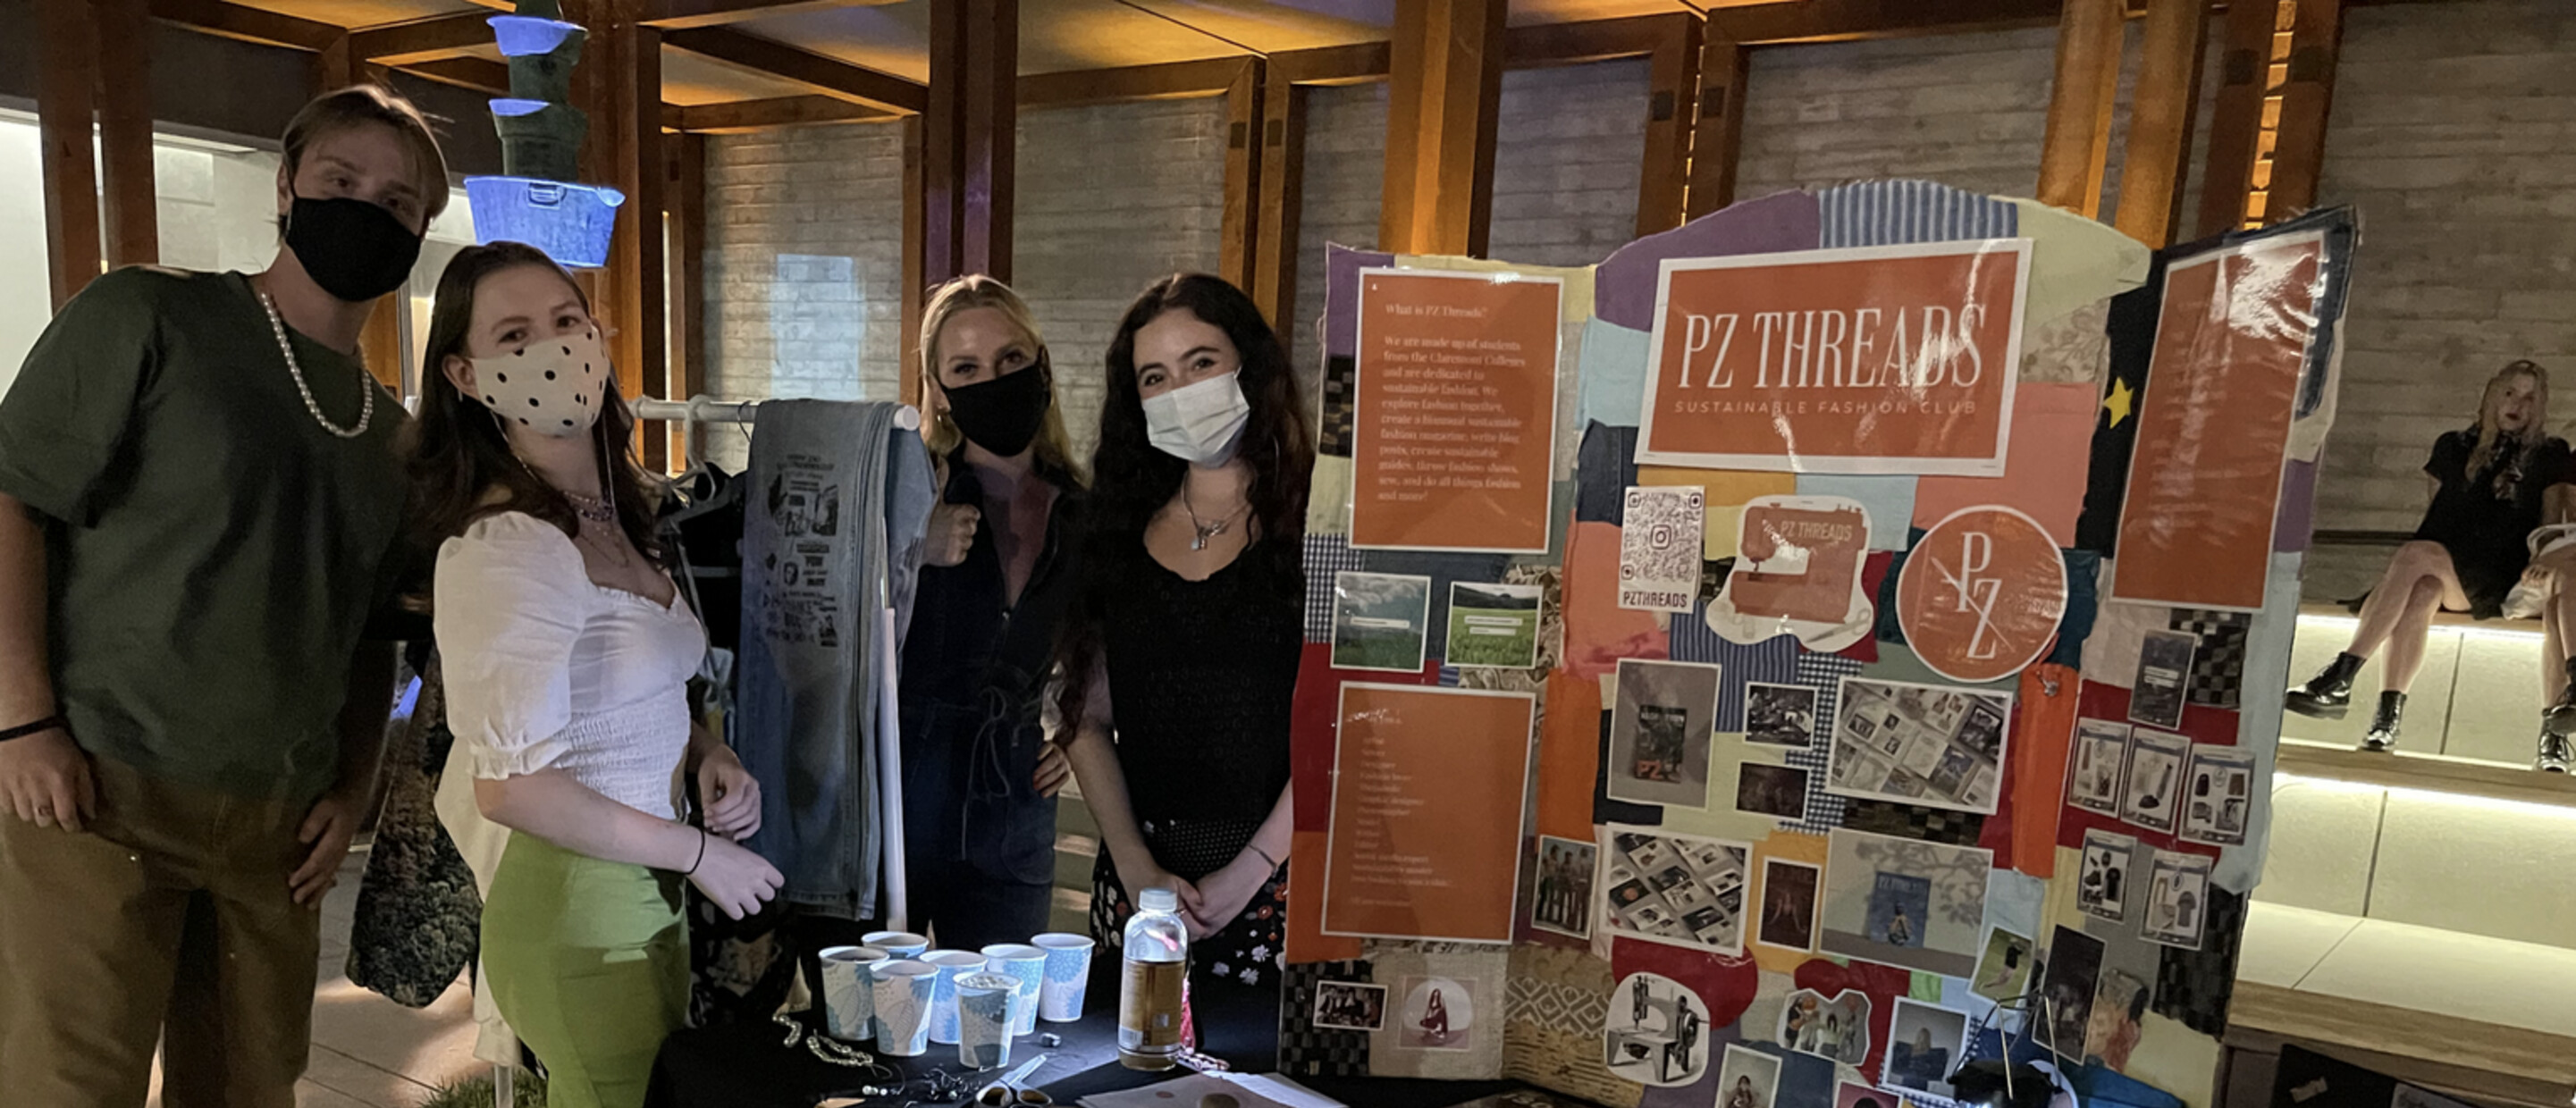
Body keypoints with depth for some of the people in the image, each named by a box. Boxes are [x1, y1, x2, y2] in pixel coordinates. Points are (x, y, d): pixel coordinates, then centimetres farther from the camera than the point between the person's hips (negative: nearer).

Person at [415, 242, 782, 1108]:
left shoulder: (612, 514, 7)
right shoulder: (507, 543, -21)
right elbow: (511, 784, -23)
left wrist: (706, 754, -1)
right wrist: (699, 853, -14)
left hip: (643, 882, 9)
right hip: (570, 898, -9)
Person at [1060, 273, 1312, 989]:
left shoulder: (1317, 521, -5)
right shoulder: (1123, 529, 8)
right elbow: (1090, 719, 8)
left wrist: (1245, 875, -11)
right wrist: (1136, 868, -3)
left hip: (1276, 885, -3)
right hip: (1138, 881, 4)